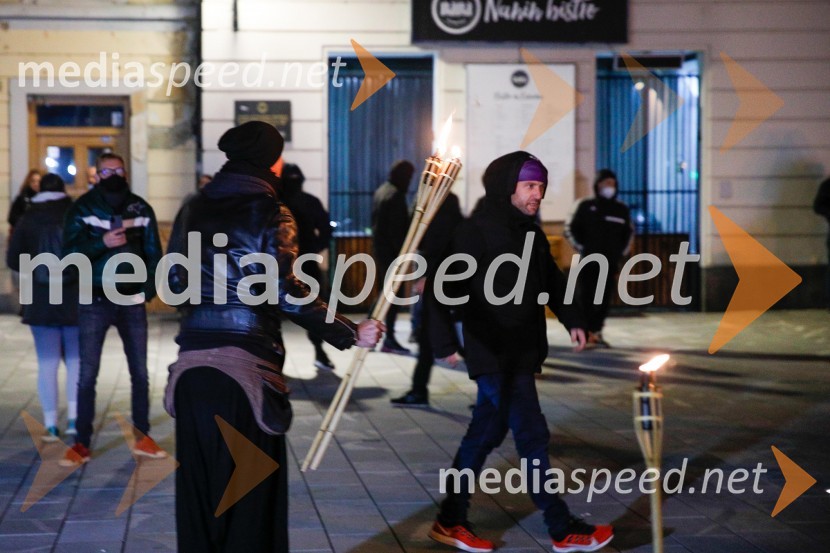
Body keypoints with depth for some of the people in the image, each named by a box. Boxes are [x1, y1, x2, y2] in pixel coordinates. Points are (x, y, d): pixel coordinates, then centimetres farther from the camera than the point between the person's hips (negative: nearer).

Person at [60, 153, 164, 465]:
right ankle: (81, 444, 6)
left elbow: (153, 252, 6)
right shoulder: (83, 208, -1)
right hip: (94, 302, -2)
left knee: (140, 373, 7)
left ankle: (143, 438, 19)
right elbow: (71, 253, -8)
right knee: (87, 375, -1)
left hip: (132, 301, 2)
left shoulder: (141, 209, 5)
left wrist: (149, 288, -6)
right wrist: (102, 243, -23)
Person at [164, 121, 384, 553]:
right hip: (247, 363, -5)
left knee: (198, 484, 13)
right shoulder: (269, 212, -7)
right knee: (249, 490, 6)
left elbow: (175, 282, 12)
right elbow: (286, 292, -14)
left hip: (193, 361, 5)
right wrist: (350, 334, -8)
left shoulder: (194, 210, 9)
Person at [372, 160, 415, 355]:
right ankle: (389, 339, -4)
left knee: (384, 292, 16)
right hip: (392, 251, -10)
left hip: (380, 249, 10)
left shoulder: (381, 191, 14)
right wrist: (403, 252, -16)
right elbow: (398, 228, -19)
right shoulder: (396, 195, -16)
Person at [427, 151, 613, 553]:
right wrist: (445, 341, -24)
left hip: (521, 354, 9)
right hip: (493, 355, -9)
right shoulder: (476, 232, -13)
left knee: (486, 434, 13)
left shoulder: (532, 234, 12)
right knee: (532, 436, -5)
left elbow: (552, 282, 22)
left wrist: (572, 320, 10)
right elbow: (447, 287, -18)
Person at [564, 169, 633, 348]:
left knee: (605, 299, 3)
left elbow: (628, 232, 23)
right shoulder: (585, 206, -1)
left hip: (611, 263, 4)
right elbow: (571, 229, 4)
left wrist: (622, 252, 14)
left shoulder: (622, 209, 9)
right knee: (586, 297, -7)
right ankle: (584, 334, -4)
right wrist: (581, 248, -2)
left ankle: (596, 333, 11)